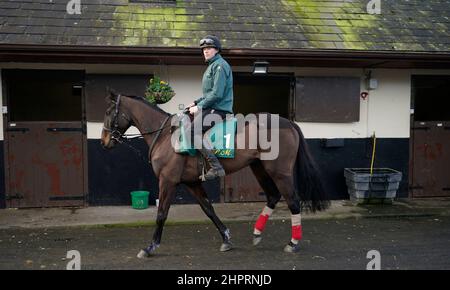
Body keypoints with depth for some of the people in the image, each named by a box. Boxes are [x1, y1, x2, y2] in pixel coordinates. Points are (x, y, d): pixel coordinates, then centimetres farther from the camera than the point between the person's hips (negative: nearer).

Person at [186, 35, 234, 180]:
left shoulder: (220, 65, -11)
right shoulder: (212, 65, 22)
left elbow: (217, 94, -20)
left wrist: (199, 107, -16)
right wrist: (196, 103, 14)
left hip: (219, 110, -11)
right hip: (212, 108, 11)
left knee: (192, 129, -25)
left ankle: (216, 167, -27)